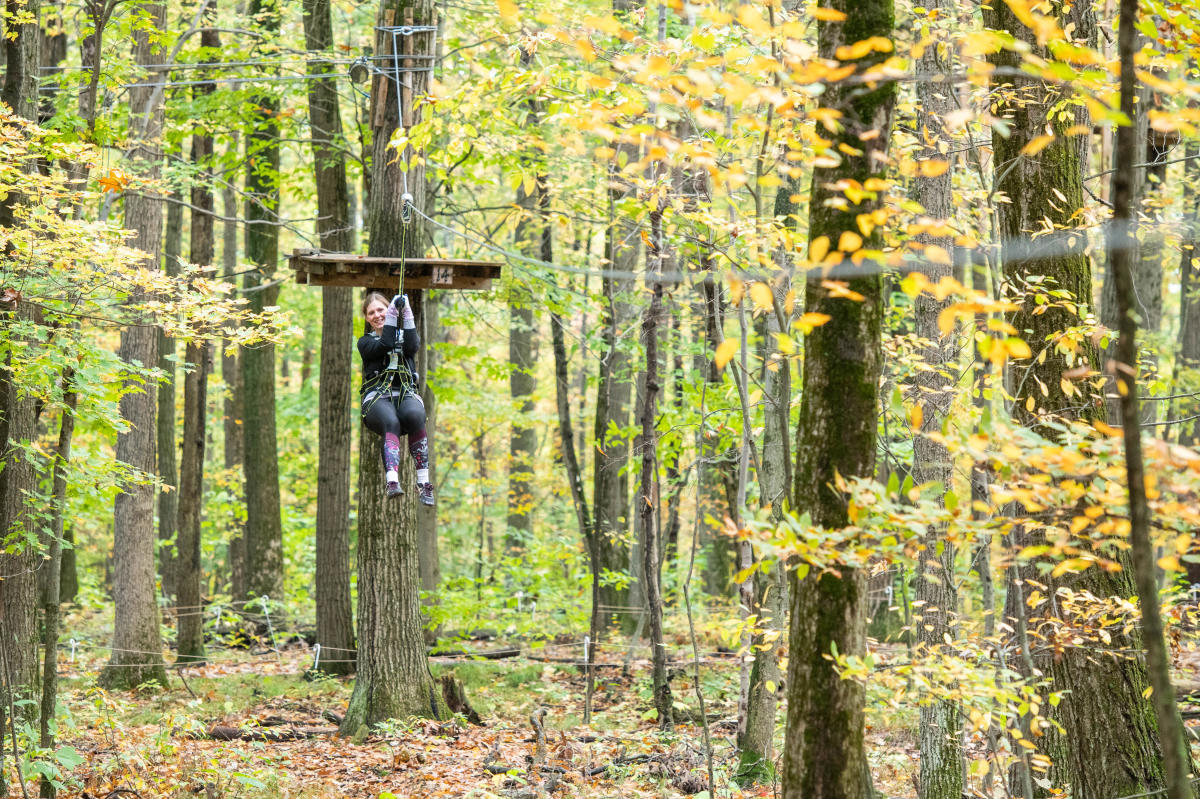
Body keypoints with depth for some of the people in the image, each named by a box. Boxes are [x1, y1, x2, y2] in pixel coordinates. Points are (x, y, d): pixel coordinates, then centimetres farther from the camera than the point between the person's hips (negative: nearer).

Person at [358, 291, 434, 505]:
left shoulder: (404, 335, 23)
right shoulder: (365, 342, 19)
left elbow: (411, 346, -2)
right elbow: (384, 345, -4)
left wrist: (407, 315, -7)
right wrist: (393, 315, -5)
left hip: (406, 393, 1)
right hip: (377, 396, -1)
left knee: (414, 415, -36)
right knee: (391, 423, -37)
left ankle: (423, 482, -40)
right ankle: (392, 482, -58)